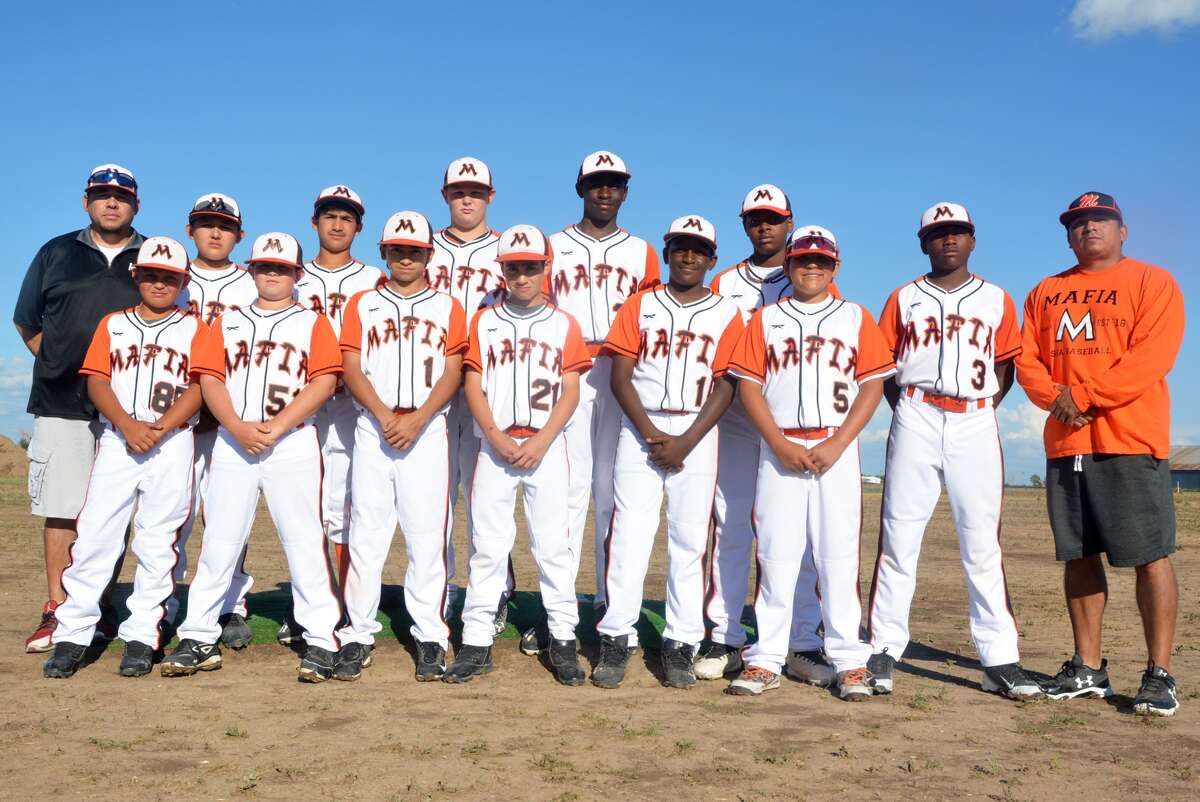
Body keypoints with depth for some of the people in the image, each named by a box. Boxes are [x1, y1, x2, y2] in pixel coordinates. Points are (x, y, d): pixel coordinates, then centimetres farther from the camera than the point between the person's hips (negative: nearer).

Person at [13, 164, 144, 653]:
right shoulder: (56, 254, 12)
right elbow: (27, 323, 19)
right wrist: (59, 366, 7)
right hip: (62, 405, 1)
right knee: (61, 509, 0)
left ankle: (97, 604, 13)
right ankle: (57, 609, 7)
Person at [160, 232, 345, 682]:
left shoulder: (313, 323, 8)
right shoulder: (228, 322, 17)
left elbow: (324, 382, -5)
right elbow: (210, 378, 6)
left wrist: (274, 428, -14)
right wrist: (238, 428, -11)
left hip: (293, 444, -3)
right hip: (232, 443, 3)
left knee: (304, 542, -5)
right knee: (219, 542, 4)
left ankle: (321, 641, 0)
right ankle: (199, 639, 12)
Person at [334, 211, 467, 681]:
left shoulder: (447, 308, 11)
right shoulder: (362, 304, 14)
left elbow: (452, 375, 2)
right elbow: (352, 370, 4)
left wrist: (416, 420, -12)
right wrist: (385, 417, -11)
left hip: (427, 430, -1)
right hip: (372, 428, 1)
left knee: (428, 534, -1)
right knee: (366, 533, -1)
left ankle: (430, 636, 6)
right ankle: (358, 635, 5)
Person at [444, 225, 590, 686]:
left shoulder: (563, 324, 7)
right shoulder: (483, 322, 10)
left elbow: (570, 391, 1)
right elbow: (473, 385, 4)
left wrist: (540, 443, -11)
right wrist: (496, 438, -10)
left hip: (546, 447, -1)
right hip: (494, 445, 1)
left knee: (553, 544, 0)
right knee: (487, 545, 2)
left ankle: (563, 640, 8)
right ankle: (477, 641, 7)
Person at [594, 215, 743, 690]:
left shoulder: (726, 314, 7)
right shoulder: (639, 307, 9)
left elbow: (725, 387, 0)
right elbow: (620, 378, 2)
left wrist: (685, 442, -11)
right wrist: (651, 434, -10)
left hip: (696, 434, 0)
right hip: (640, 430, 0)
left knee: (690, 540, 0)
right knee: (628, 534, -5)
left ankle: (681, 645, 6)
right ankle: (616, 639, 0)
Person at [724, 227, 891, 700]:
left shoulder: (856, 318, 11)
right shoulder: (765, 320, 13)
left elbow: (872, 386, 3)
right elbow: (749, 386, 5)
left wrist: (836, 446, -9)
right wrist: (781, 446, -9)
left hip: (836, 450, -1)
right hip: (779, 450, 1)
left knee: (839, 555, -2)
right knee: (775, 555, 1)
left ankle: (851, 662, 5)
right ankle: (765, 661, 6)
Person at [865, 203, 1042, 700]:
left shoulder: (996, 300, 14)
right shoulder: (903, 299, 12)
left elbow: (1005, 366, 13)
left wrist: (984, 409, 0)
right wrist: (904, 412, 0)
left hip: (976, 424, 1)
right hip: (916, 420, 0)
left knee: (983, 543, -1)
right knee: (898, 538, -2)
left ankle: (1000, 661, 3)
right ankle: (883, 652, 3)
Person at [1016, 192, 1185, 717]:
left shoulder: (1152, 283, 3)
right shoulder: (1045, 293, 18)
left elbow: (1152, 355, -10)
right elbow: (1027, 361, 10)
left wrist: (1085, 395, -16)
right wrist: (1057, 398, -10)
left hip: (1131, 441, -5)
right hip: (1064, 443, 5)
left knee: (1150, 556, -5)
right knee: (1079, 555, 8)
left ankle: (1160, 673, 2)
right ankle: (1088, 668, 16)